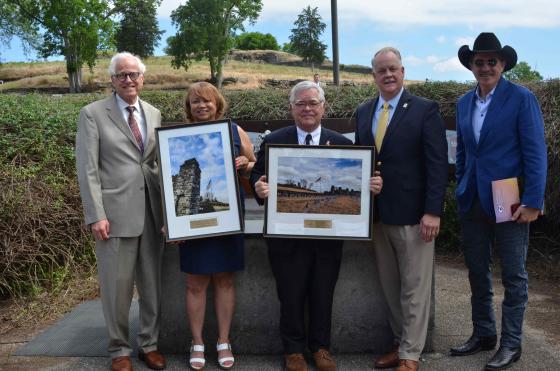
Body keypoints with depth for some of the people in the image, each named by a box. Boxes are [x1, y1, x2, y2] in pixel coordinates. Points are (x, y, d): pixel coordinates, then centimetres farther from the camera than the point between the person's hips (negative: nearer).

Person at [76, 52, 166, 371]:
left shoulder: (154, 114, 13)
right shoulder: (93, 114, -1)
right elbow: (87, 169, -5)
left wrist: (167, 207, 4)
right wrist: (96, 216, -12)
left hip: (152, 212, 4)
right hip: (115, 213, -4)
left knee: (153, 284, 11)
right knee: (117, 286, 3)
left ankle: (149, 344, 27)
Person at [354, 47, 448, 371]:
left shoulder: (425, 110, -5)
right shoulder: (363, 112, 10)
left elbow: (438, 164, -10)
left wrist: (433, 211, -16)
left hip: (412, 214, -5)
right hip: (377, 214, 5)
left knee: (415, 288, 5)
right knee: (390, 287, 14)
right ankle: (401, 344, 27)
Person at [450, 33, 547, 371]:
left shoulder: (522, 98, -7)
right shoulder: (465, 103, 10)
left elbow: (536, 152, -11)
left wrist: (533, 202, -16)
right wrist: (462, 189, 14)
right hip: (472, 202, 6)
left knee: (513, 276, 6)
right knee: (477, 272, 13)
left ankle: (511, 344, 17)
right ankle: (483, 334, 28)